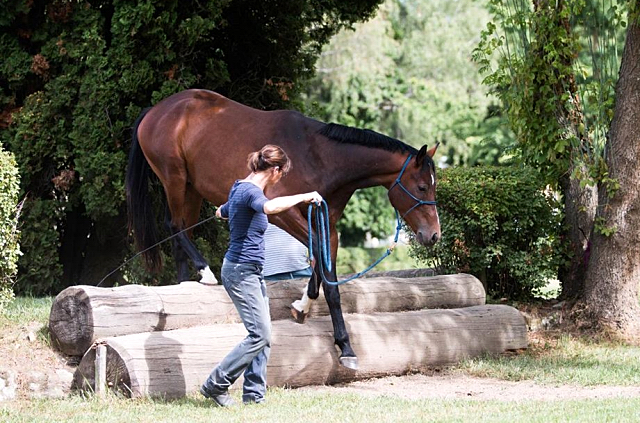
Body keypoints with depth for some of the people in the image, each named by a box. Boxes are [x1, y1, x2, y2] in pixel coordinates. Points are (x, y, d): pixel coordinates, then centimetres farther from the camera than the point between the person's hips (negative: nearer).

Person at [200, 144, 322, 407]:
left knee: (263, 335, 8)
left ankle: (253, 395, 9)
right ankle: (215, 385, -5)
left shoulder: (240, 188, 13)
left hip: (251, 272, 11)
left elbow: (221, 213, 34)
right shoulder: (250, 191, -17)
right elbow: (270, 206, -41)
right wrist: (304, 197, -33)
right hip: (241, 271, -11)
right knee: (260, 335, -12)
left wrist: (224, 211, 58)